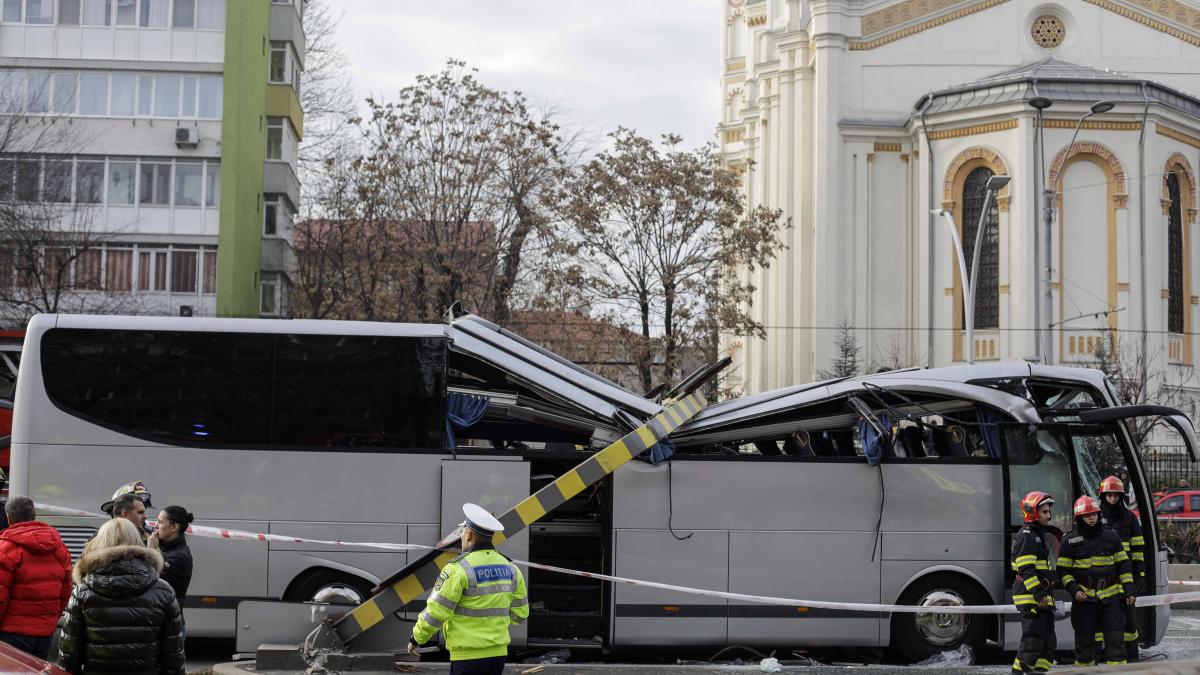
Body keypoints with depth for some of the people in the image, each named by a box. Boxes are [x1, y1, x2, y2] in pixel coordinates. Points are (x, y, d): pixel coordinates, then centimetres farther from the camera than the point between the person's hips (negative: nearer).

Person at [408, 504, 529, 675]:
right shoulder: (510, 568, 6)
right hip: (498, 654, 7)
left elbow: (435, 612, -14)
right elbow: (520, 614, 12)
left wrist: (416, 638, 2)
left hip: (468, 656, -7)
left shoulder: (459, 568, -14)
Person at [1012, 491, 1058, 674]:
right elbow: (1025, 570, -20)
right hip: (1030, 599, -10)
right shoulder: (1026, 536, -12)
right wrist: (1039, 594, -24)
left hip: (1042, 598, 10)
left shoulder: (1039, 535, 20)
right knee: (1033, 638, -13)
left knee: (1048, 641, 10)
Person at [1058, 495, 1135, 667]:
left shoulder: (1110, 536, 7)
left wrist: (1129, 589, 4)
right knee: (1084, 639, 6)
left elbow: (1123, 564, 11)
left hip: (1110, 597, 1)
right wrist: (1074, 589, -12)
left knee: (1115, 638, -3)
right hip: (1084, 598, -1)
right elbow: (1063, 571, 3)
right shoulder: (1070, 540, 1)